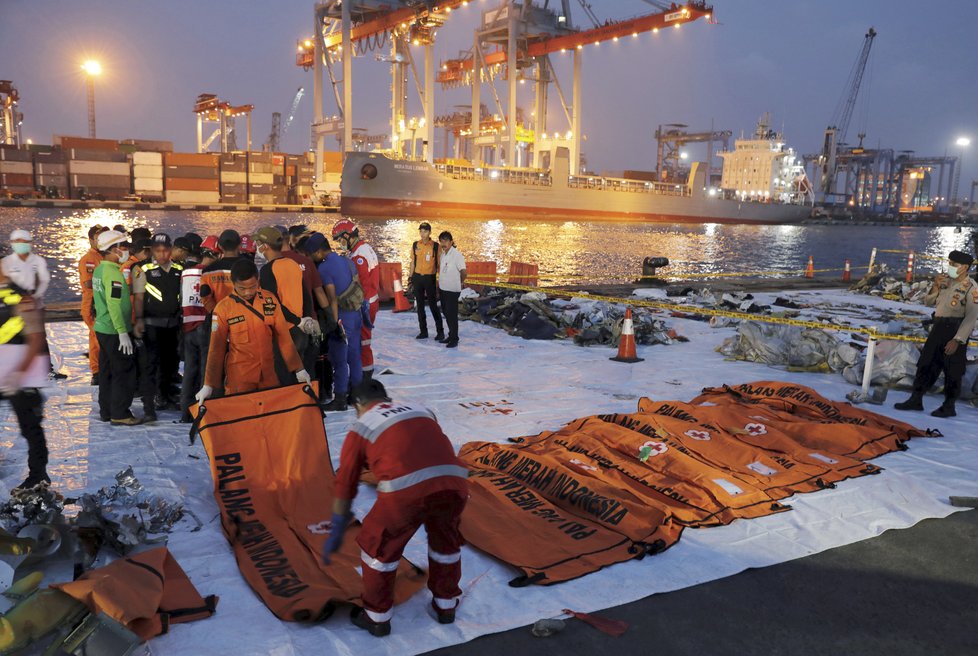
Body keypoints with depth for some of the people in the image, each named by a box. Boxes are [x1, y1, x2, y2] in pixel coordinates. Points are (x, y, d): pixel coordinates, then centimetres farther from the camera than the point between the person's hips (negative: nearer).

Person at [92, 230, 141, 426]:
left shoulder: (99, 269, 12)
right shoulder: (112, 272, -18)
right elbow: (114, 305, -24)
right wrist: (123, 332, -23)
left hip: (102, 328, 10)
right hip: (114, 331, -10)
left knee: (107, 371, 15)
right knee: (125, 371, -2)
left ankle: (106, 411, 22)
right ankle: (119, 414, 2)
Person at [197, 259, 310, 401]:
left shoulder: (270, 300, -2)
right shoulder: (223, 308, -8)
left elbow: (283, 336, 4)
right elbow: (217, 348, -1)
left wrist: (298, 368, 3)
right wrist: (209, 384, -1)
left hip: (268, 373, 3)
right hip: (238, 377, -2)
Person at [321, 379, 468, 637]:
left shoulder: (361, 427, 20)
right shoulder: (421, 410, 30)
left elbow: (344, 484, 23)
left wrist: (336, 533, 33)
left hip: (406, 490, -4)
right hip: (453, 482, 4)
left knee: (377, 545, 22)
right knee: (445, 539, 32)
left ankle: (377, 617, 35)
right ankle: (445, 605, 45)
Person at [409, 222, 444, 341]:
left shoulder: (435, 246, -6)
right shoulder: (415, 245, 5)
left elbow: (438, 264, -3)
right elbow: (413, 262, 11)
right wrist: (411, 277, 9)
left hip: (430, 278, -4)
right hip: (417, 277, 4)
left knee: (433, 305, -3)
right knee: (420, 305, 8)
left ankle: (440, 331, 6)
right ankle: (423, 331, 15)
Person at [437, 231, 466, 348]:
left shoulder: (457, 255, -17)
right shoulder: (443, 254, 6)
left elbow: (463, 272, -17)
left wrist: (459, 283, -2)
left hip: (452, 290, -8)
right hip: (442, 288, 8)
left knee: (452, 315, -2)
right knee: (446, 313, 16)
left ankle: (454, 339, 6)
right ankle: (451, 335, 28)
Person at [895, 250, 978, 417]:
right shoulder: (946, 281, 8)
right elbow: (928, 302, 14)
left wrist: (957, 340, -22)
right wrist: (935, 287, -5)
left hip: (955, 331, -7)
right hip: (938, 328, 7)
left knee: (952, 372, 3)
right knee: (926, 365, 10)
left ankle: (949, 407, 14)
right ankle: (916, 400, 18)